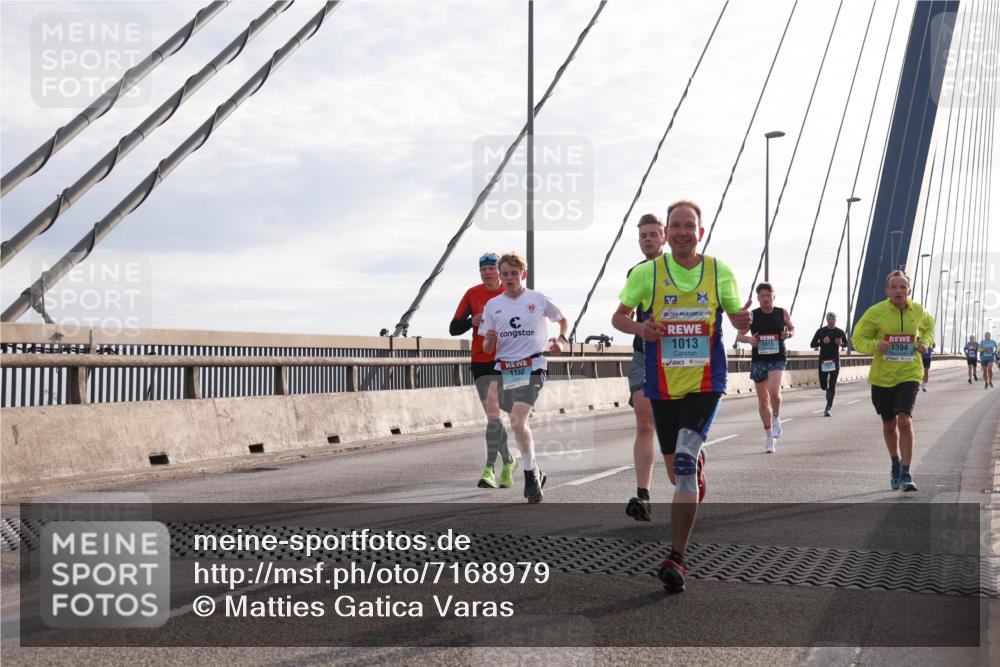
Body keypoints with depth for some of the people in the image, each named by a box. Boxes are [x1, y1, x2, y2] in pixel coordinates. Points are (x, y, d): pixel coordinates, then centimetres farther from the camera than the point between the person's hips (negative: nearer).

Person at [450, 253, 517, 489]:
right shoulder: (472, 294, 3)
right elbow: (454, 328, 2)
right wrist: (473, 321, -17)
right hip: (480, 361, 3)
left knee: (493, 412, -17)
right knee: (492, 416, 6)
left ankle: (489, 469, -16)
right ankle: (509, 462, 27)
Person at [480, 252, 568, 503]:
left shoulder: (538, 299, 2)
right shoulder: (493, 305, 8)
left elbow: (563, 320, 19)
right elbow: (487, 348, 10)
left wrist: (560, 340, 0)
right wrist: (490, 339, -13)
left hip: (532, 367, -4)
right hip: (503, 369, 4)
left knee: (517, 421, -21)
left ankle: (530, 474, -8)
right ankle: (534, 473, 26)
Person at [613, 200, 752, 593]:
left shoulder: (720, 272, 1)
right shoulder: (647, 273, -1)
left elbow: (736, 318, 12)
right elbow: (619, 316, 7)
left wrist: (744, 321, -12)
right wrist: (639, 328, -15)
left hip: (706, 383, -2)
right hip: (662, 386, 2)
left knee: (684, 461, -21)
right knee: (677, 473, 12)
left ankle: (676, 560, -19)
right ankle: (699, 462, 53)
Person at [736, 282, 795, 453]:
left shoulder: (782, 313, 3)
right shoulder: (752, 315, 1)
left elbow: (792, 328, 19)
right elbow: (739, 335, 4)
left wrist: (789, 334, -5)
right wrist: (749, 339, -17)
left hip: (777, 359, -1)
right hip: (758, 360, 1)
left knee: (774, 391, -24)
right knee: (763, 400, 5)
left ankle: (776, 417, 7)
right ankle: (769, 437, 18)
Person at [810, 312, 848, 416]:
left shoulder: (840, 332, 3)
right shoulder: (820, 331, 0)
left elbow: (846, 344, 16)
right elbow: (812, 345, -1)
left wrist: (841, 343, -7)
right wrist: (822, 342, -18)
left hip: (835, 361, 0)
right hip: (823, 361, 0)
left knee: (832, 386, -8)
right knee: (823, 385, 5)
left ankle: (828, 408, -7)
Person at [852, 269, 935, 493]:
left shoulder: (918, 311, 1)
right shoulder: (875, 313, -9)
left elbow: (929, 325, 24)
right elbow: (858, 339, -2)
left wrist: (925, 342, 4)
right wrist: (875, 346, -22)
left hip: (909, 375, 0)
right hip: (882, 377, 0)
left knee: (905, 421, -18)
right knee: (889, 425, 13)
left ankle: (906, 474, -12)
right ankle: (895, 463, 40)